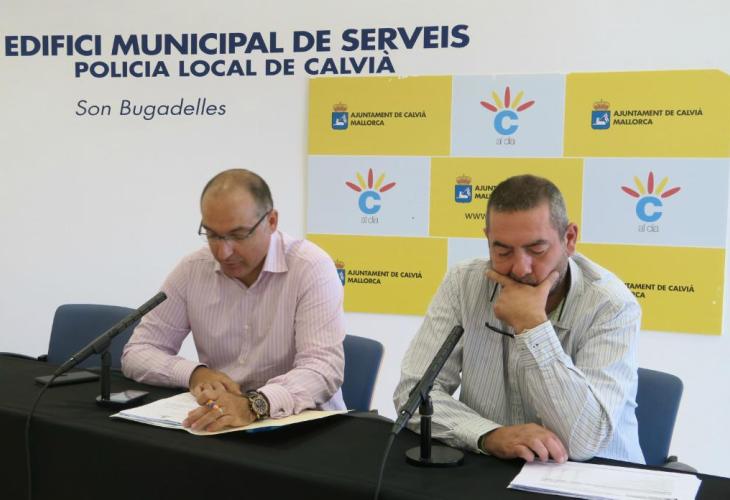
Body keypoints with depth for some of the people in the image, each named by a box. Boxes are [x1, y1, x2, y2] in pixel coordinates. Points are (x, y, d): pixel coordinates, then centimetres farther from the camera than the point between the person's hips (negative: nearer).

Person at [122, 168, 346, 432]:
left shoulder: (312, 267, -13)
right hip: (221, 422, 2)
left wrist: (254, 405, -39)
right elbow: (137, 353, 3)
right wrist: (195, 374, -16)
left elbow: (323, 368, -22)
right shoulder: (192, 270, 0)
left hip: (302, 423, -2)